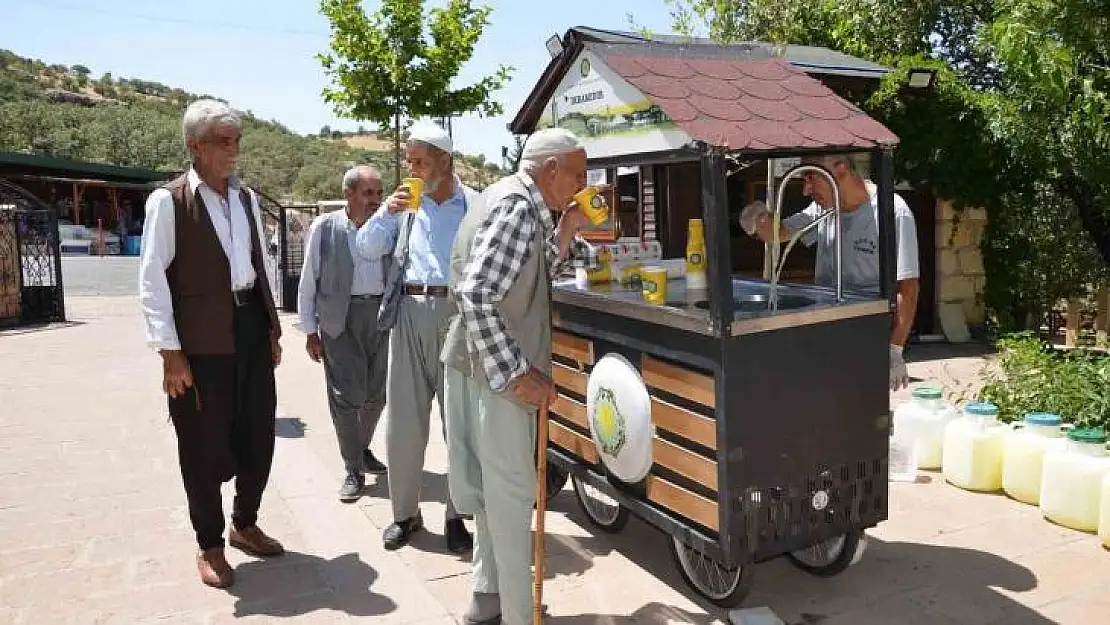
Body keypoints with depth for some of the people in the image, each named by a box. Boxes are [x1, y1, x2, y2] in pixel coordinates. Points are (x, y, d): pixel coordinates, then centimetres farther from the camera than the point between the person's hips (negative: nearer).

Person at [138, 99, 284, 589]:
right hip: (201, 341, -5)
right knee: (204, 446, 7)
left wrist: (272, 329, 14)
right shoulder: (168, 201, -8)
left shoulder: (247, 198, 10)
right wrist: (170, 353, -14)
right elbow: (152, 280, -10)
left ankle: (245, 524, 36)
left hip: (251, 331, 6)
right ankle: (210, 545, 27)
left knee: (258, 437, 13)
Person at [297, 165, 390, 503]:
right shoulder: (324, 227, -2)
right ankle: (353, 470, 12)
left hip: (381, 314, 3)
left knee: (376, 394, 11)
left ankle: (362, 449, 36)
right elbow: (308, 282, 1)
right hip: (340, 318, -3)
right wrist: (310, 331, -1)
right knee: (347, 395, -2)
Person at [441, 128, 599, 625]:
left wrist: (565, 232, 4)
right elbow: (476, 295, -28)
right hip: (493, 369, -10)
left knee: (494, 489, 19)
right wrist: (516, 372, -27)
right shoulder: (518, 207, -19)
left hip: (481, 363, 10)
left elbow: (532, 276, 16)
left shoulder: (514, 200, 13)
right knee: (511, 495, 0)